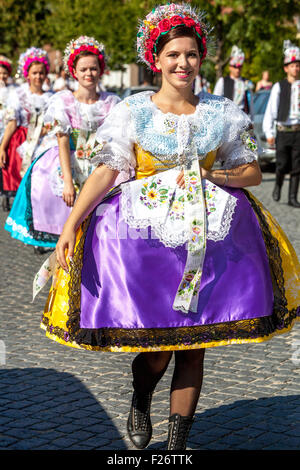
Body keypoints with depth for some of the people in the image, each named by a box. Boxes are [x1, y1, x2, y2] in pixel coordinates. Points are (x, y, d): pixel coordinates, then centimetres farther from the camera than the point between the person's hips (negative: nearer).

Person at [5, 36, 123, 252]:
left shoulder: (112, 102, 3)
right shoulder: (62, 101, -2)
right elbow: (63, 141, -9)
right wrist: (68, 181, -19)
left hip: (98, 168, 1)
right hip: (65, 166, -1)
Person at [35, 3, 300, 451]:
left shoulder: (222, 113, 6)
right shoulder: (132, 111, 1)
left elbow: (252, 172, 10)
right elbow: (106, 172, -5)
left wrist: (208, 175, -8)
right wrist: (70, 224, -15)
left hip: (209, 237, 2)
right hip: (145, 236, -2)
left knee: (194, 345, 2)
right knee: (155, 346, -2)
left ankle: (178, 441, 16)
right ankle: (140, 403, 34)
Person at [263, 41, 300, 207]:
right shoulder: (279, 87, 0)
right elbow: (270, 111, 0)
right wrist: (269, 133, -4)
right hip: (283, 131, -2)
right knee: (282, 165, -1)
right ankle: (278, 186, 29)